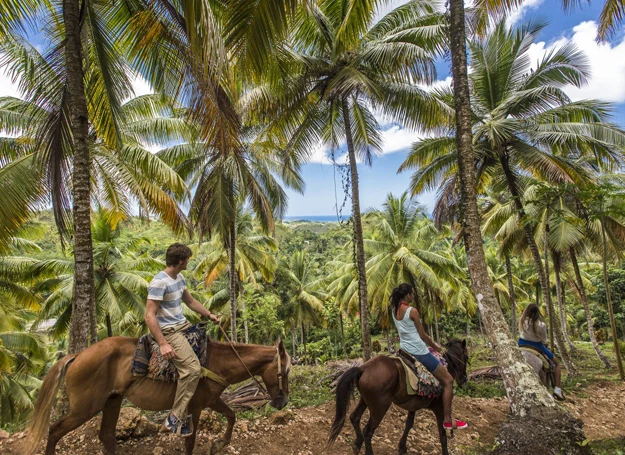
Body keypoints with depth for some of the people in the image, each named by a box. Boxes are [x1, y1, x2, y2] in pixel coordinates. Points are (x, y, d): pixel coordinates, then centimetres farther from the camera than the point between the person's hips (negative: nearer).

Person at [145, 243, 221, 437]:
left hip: (183, 325, 10)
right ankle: (175, 417, -8)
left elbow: (191, 301, 21)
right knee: (193, 368, -21)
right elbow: (149, 316, -23)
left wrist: (210, 315, 19)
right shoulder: (159, 282, -21)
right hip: (169, 331, -10)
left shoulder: (179, 278, 8)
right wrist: (163, 344, -26)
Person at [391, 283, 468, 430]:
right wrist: (435, 345, 9)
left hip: (405, 350, 9)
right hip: (419, 352, -9)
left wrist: (431, 343, 17)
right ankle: (447, 420, 7)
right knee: (448, 381, 4)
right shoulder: (412, 311, -18)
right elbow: (423, 335, -11)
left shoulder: (395, 311, 6)